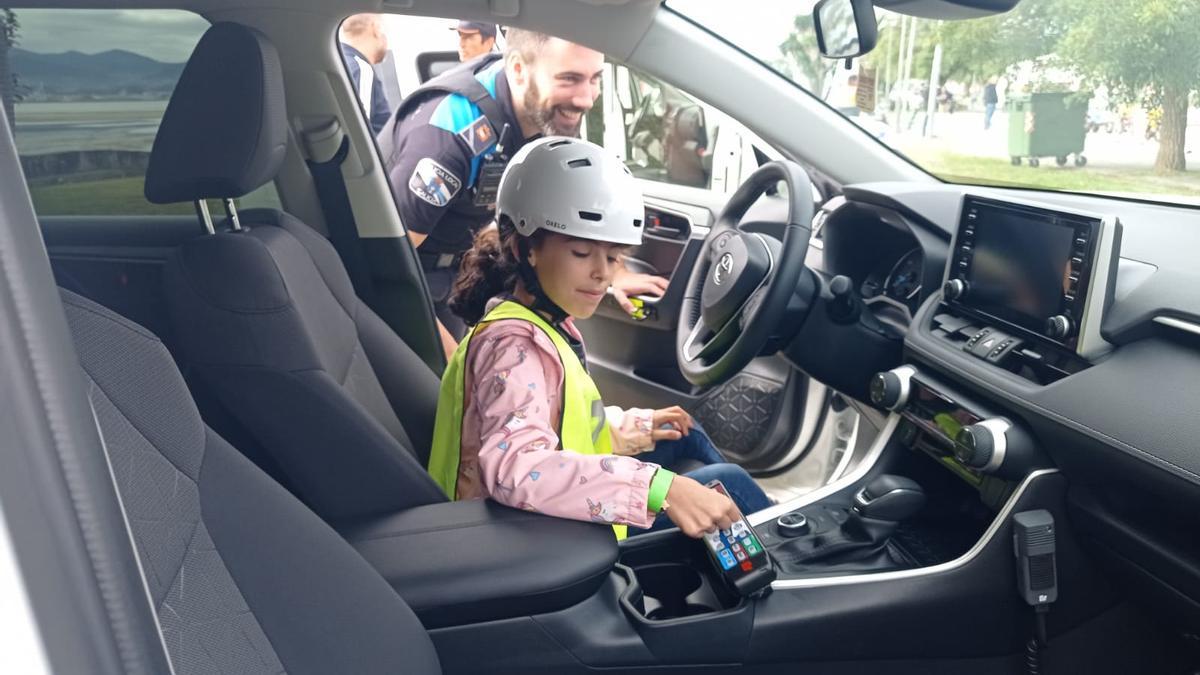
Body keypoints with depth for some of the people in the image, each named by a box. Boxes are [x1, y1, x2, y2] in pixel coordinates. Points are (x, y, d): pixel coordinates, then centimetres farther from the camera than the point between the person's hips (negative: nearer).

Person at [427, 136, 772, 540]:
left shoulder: (545, 320, 3)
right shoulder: (515, 343, -27)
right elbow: (515, 469, -45)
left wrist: (623, 430, 5)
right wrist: (660, 488, -50)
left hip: (555, 512, 10)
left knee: (682, 433, 19)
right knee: (728, 483, -8)